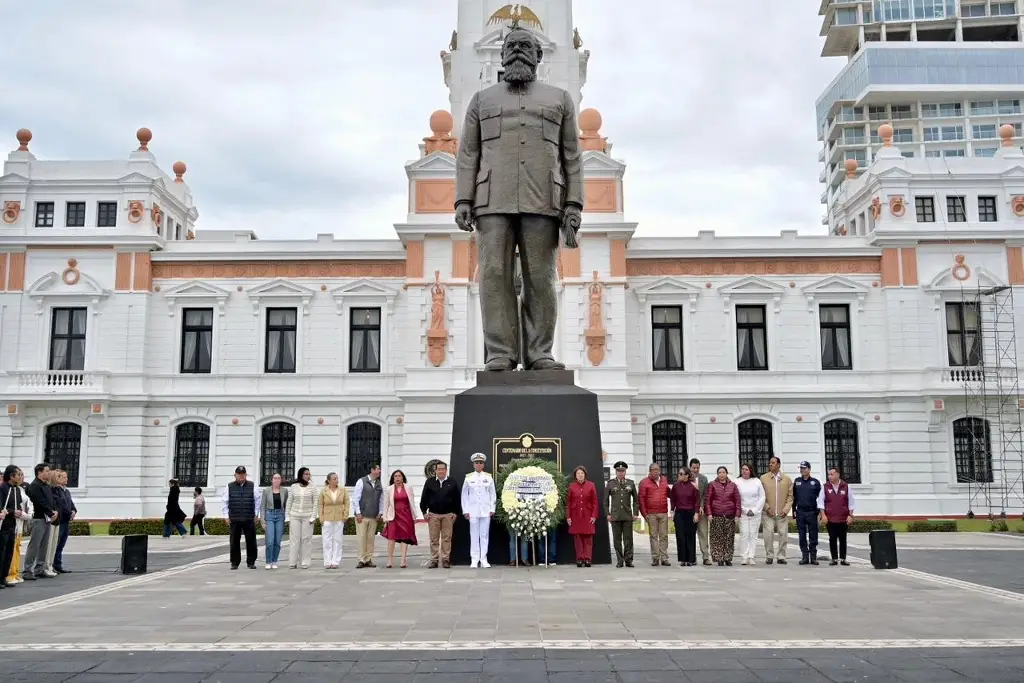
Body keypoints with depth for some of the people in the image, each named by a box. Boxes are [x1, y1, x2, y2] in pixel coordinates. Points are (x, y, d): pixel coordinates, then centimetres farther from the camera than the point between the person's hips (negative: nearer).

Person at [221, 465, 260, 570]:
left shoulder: (252, 486, 4)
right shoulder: (229, 487, 5)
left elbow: (258, 499, 9)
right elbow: (224, 502, 9)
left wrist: (256, 514, 6)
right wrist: (226, 516, 4)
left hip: (249, 519, 0)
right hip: (234, 519, 0)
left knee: (251, 541, 2)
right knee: (234, 542, 2)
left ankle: (251, 562, 12)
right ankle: (234, 563, 12)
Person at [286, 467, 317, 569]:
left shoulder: (312, 487, 3)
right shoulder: (293, 487, 5)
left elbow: (315, 503, 2)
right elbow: (289, 502, 8)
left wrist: (313, 517, -5)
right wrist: (287, 516, 4)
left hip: (307, 516, -1)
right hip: (294, 516, 1)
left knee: (306, 539, -1)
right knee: (294, 538, 0)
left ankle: (305, 562, 5)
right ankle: (292, 562, 5)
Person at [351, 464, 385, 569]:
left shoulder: (379, 484, 10)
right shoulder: (362, 481, -3)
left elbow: (381, 500, 13)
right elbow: (355, 498, -4)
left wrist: (380, 513, 5)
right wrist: (358, 513, -9)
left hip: (374, 517, 4)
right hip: (362, 516, -4)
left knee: (371, 538, 4)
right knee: (361, 538, -5)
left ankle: (368, 559, 10)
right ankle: (361, 560, 1)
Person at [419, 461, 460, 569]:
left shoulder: (452, 483, 5)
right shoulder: (429, 482, 5)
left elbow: (456, 499, 6)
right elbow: (424, 498, 6)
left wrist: (455, 512, 1)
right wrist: (424, 512, 1)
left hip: (448, 515, 0)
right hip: (433, 515, 0)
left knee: (447, 538, 1)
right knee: (434, 539, 2)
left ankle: (446, 560, 7)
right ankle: (434, 560, 7)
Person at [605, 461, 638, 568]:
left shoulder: (630, 483, 7)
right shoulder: (610, 483, 4)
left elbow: (636, 499, 12)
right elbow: (606, 500, 7)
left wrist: (635, 513, 4)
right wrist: (607, 514, 0)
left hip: (628, 515, 0)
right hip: (615, 516, 0)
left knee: (628, 539, 1)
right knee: (617, 539, 2)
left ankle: (628, 560, 8)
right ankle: (619, 561, 9)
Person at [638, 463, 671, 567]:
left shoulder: (664, 481, 12)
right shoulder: (644, 482, -1)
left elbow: (668, 493, 25)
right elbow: (641, 499, -3)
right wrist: (644, 513, -7)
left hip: (663, 513, 3)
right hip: (651, 514, -3)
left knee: (664, 536, 3)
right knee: (653, 536, 1)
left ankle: (664, 558, 6)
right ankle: (655, 558, 5)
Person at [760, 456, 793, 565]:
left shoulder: (787, 479, 8)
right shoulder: (763, 478, 6)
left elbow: (790, 496, 6)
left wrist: (786, 509, -5)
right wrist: (767, 507, -7)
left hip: (782, 513, 1)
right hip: (768, 513, -1)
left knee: (783, 535, 1)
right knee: (768, 534, -5)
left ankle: (781, 556, 11)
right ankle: (769, 556, 6)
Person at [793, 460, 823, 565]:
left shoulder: (815, 482, 2)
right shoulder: (797, 482, 9)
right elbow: (794, 496, 14)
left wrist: (819, 509, -2)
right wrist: (794, 509, 9)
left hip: (812, 512, -2)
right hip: (800, 512, 2)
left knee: (813, 536, 0)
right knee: (802, 536, 5)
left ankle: (813, 557, 6)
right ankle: (804, 557, 10)